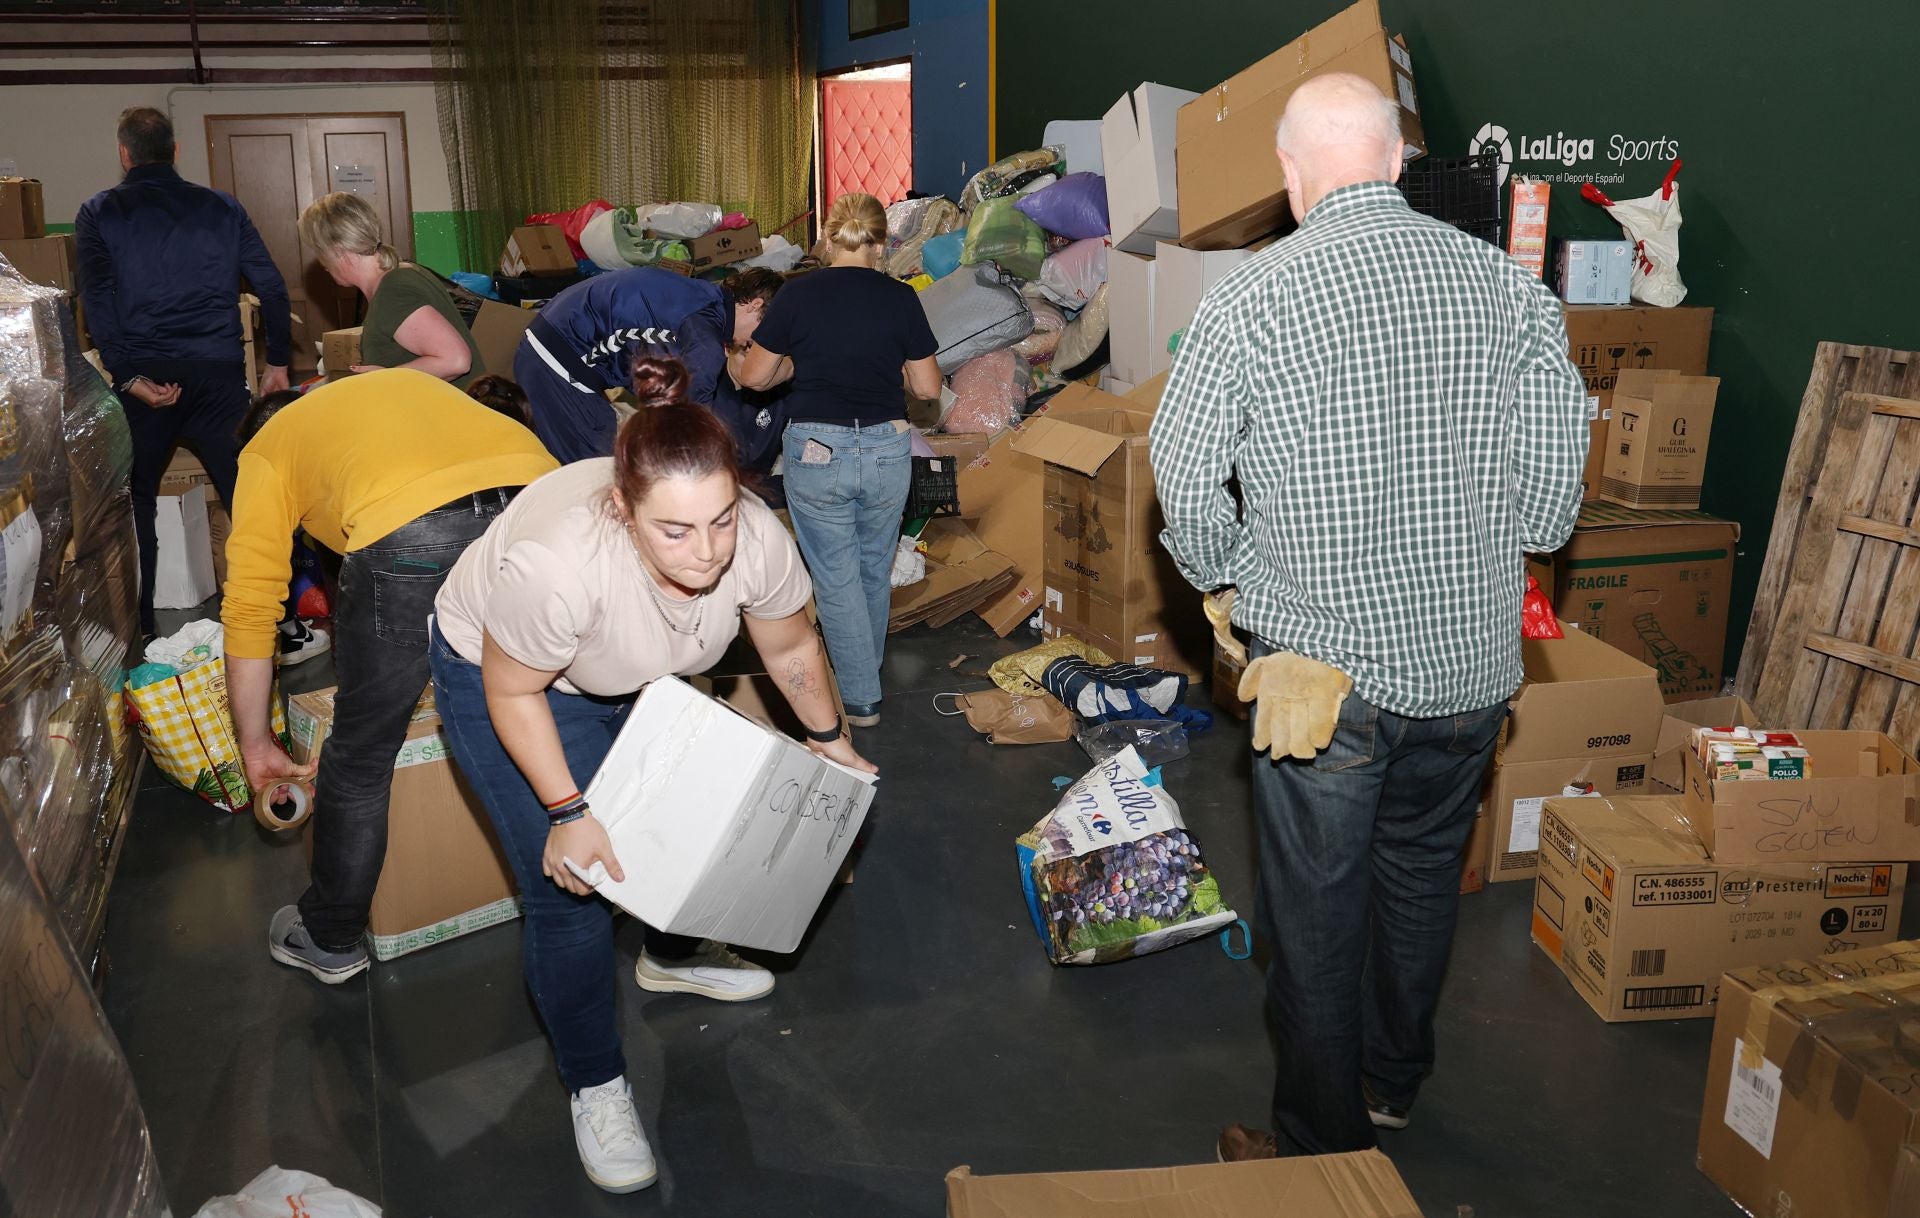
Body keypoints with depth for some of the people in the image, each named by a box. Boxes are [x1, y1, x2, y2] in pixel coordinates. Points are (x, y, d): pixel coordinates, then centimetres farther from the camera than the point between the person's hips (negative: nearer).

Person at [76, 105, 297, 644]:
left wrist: (128, 375, -11)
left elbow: (97, 299, -9)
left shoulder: (99, 213, 4)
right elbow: (270, 286, 6)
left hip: (143, 380, -1)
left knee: (134, 506, 14)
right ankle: (281, 629, 3)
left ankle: (137, 637, 18)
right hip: (219, 376, 1)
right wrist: (277, 362, 13)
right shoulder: (221, 207, 9)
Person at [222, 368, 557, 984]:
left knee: (359, 761, 17)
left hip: (408, 534, -5)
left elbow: (249, 608, 20)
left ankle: (331, 940, 37)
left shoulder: (265, 451, 28)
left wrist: (256, 746, 30)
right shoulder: (405, 381, 42)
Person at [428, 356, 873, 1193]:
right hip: (498, 676, -5)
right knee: (569, 883, -8)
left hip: (641, 680, 5)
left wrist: (830, 741, 4)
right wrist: (565, 814, -23)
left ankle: (672, 958, 46)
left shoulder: (757, 540, -29)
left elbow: (792, 650, -8)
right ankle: (594, 1085, 13)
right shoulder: (558, 564, -43)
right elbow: (511, 693, -25)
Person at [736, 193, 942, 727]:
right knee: (876, 571, 21)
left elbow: (753, 376, -2)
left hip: (816, 451, -2)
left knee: (837, 579, 9)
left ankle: (861, 698, 12)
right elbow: (928, 387, 2)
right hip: (886, 450, 2)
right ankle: (869, 665, 41)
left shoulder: (799, 294, -5)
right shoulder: (901, 298, -2)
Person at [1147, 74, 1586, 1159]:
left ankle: (1321, 1149, 27)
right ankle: (1396, 1082, 45)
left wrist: (1236, 581, 10)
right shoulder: (1508, 284, -3)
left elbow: (1186, 483, -8)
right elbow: (1551, 502, -1)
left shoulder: (1251, 300, -13)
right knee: (1425, 875, 24)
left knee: (1318, 913, 11)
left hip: (1324, 661, -4)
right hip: (1473, 661, 4)